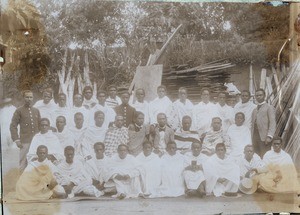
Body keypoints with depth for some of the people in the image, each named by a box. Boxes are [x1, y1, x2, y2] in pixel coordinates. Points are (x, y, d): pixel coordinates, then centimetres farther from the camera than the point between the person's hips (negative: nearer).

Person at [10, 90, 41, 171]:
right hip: (25, 142, -4)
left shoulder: (36, 111, 13)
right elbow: (13, 126, -1)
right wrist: (16, 140, -9)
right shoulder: (19, 111, 1)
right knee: (23, 162, -1)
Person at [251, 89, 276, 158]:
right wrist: (251, 137, 9)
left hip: (264, 137, -5)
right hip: (255, 136, 6)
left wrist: (269, 136, -18)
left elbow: (272, 123, -6)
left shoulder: (269, 108, 4)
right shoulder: (254, 110, 24)